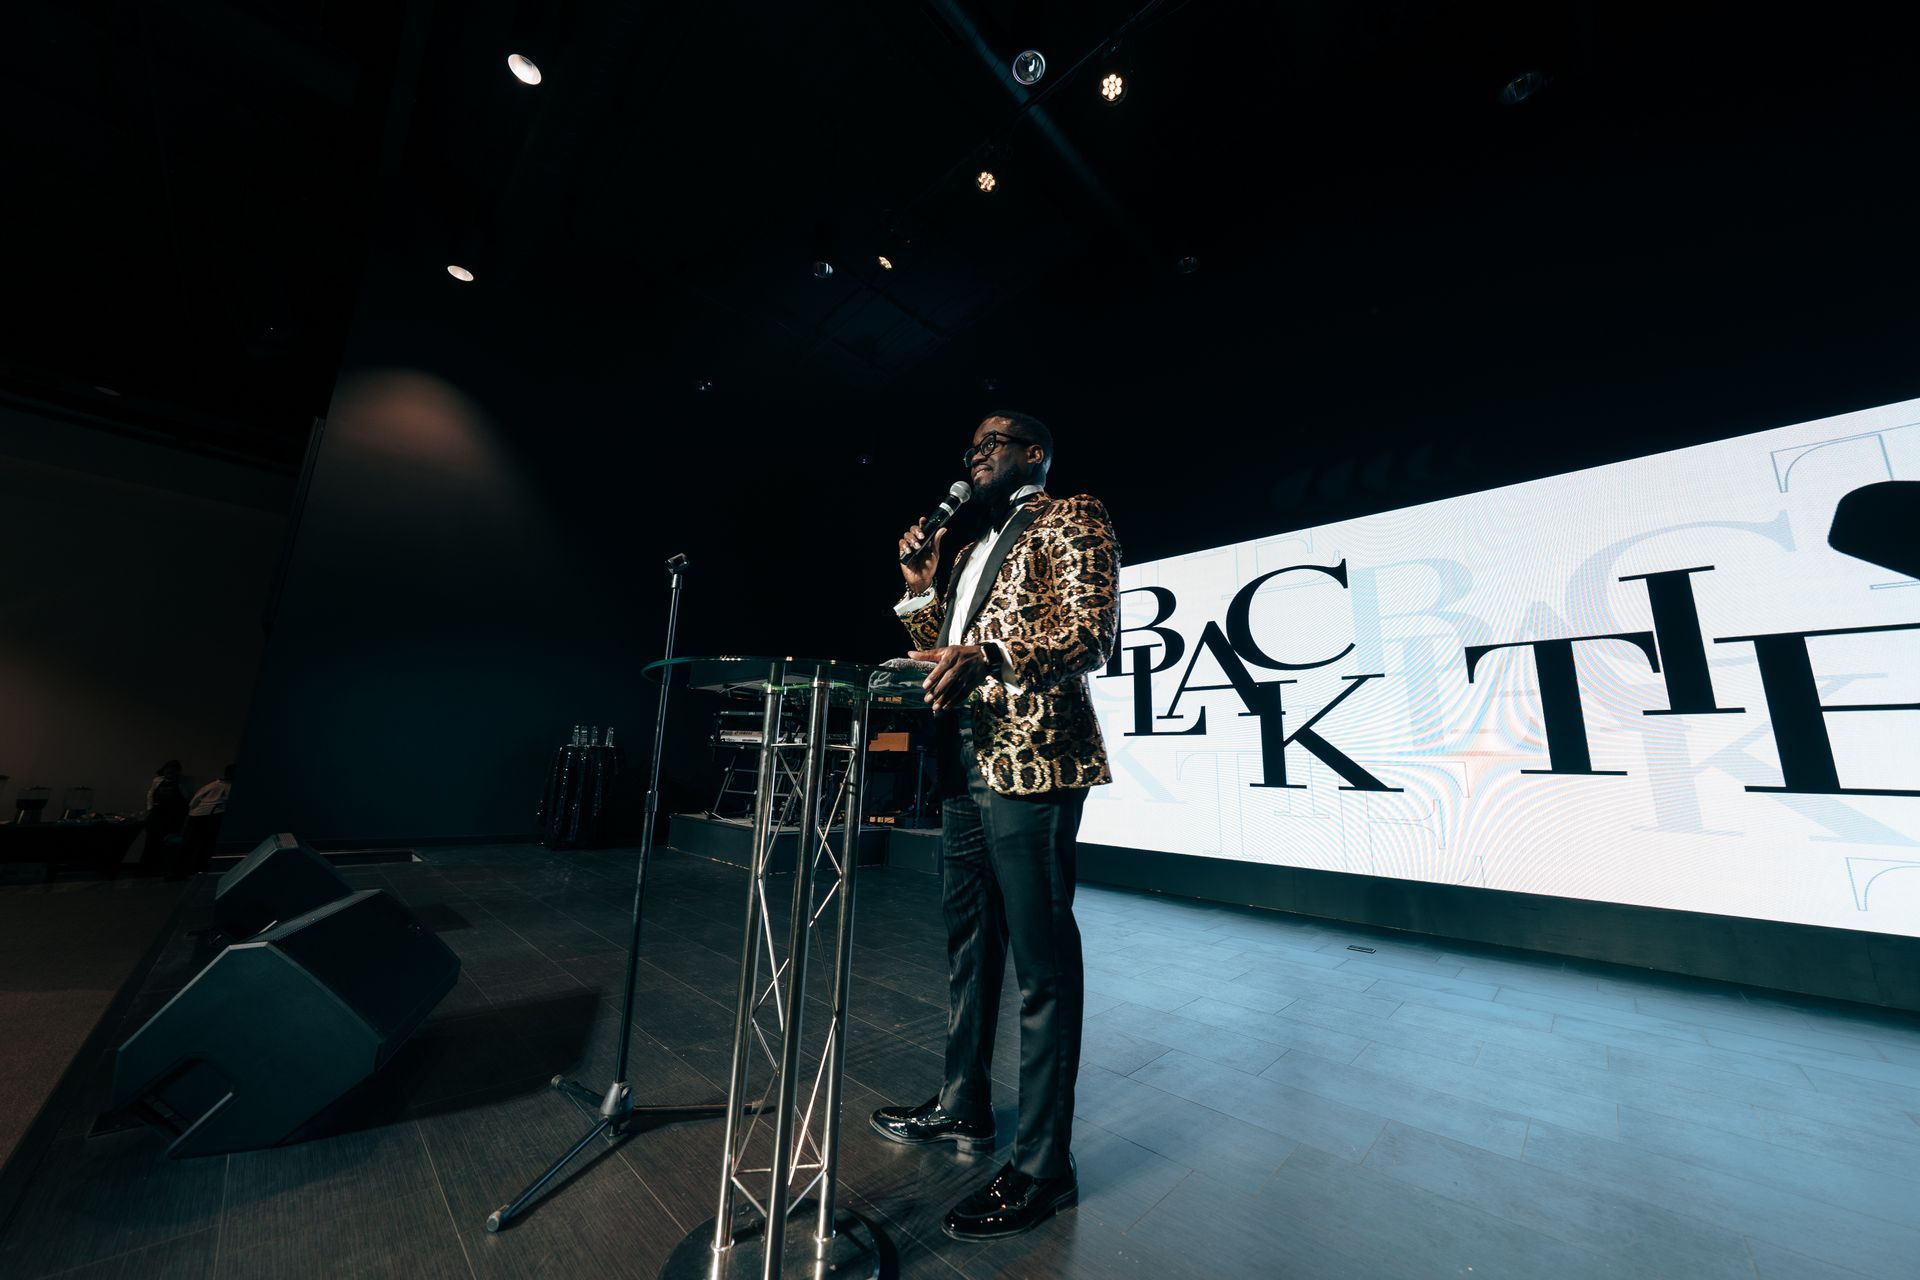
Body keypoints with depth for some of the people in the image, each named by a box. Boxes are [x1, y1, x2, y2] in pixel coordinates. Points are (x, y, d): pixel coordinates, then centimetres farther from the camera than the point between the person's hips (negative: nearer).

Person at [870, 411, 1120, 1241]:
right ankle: (963, 1108, 37)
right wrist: (922, 588, 8)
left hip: (1032, 763, -8)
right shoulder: (975, 549, 24)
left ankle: (1043, 1167, 17)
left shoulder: (1072, 521, 0)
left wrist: (985, 655, -28)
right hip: (966, 765, 9)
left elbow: (1092, 632, -15)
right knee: (967, 941, 18)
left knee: (1040, 957, -1)